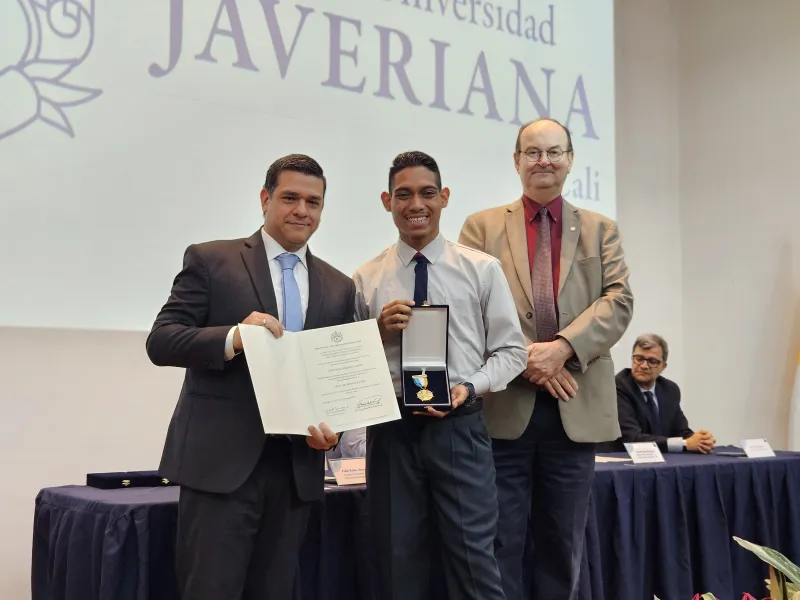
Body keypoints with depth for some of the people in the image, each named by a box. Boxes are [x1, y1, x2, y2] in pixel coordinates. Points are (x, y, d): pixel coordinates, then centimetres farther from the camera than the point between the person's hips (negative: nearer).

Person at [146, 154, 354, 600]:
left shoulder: (339, 287, 13)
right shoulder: (211, 260, 1)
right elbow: (161, 341, -5)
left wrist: (333, 429, -6)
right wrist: (233, 337, -22)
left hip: (297, 468, 4)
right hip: (220, 462, -4)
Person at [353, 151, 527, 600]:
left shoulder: (483, 269, 3)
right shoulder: (366, 280, 6)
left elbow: (511, 350, 4)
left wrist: (469, 387, -13)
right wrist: (380, 331, -10)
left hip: (460, 427, -1)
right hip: (392, 430, 2)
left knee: (473, 562, -2)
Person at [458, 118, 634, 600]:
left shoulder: (601, 230, 12)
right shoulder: (482, 226, 7)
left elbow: (619, 300, -2)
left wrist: (563, 347, -17)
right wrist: (521, 355, -15)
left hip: (576, 408, 2)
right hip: (503, 406, -1)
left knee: (564, 544, 11)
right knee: (501, 543, 5)